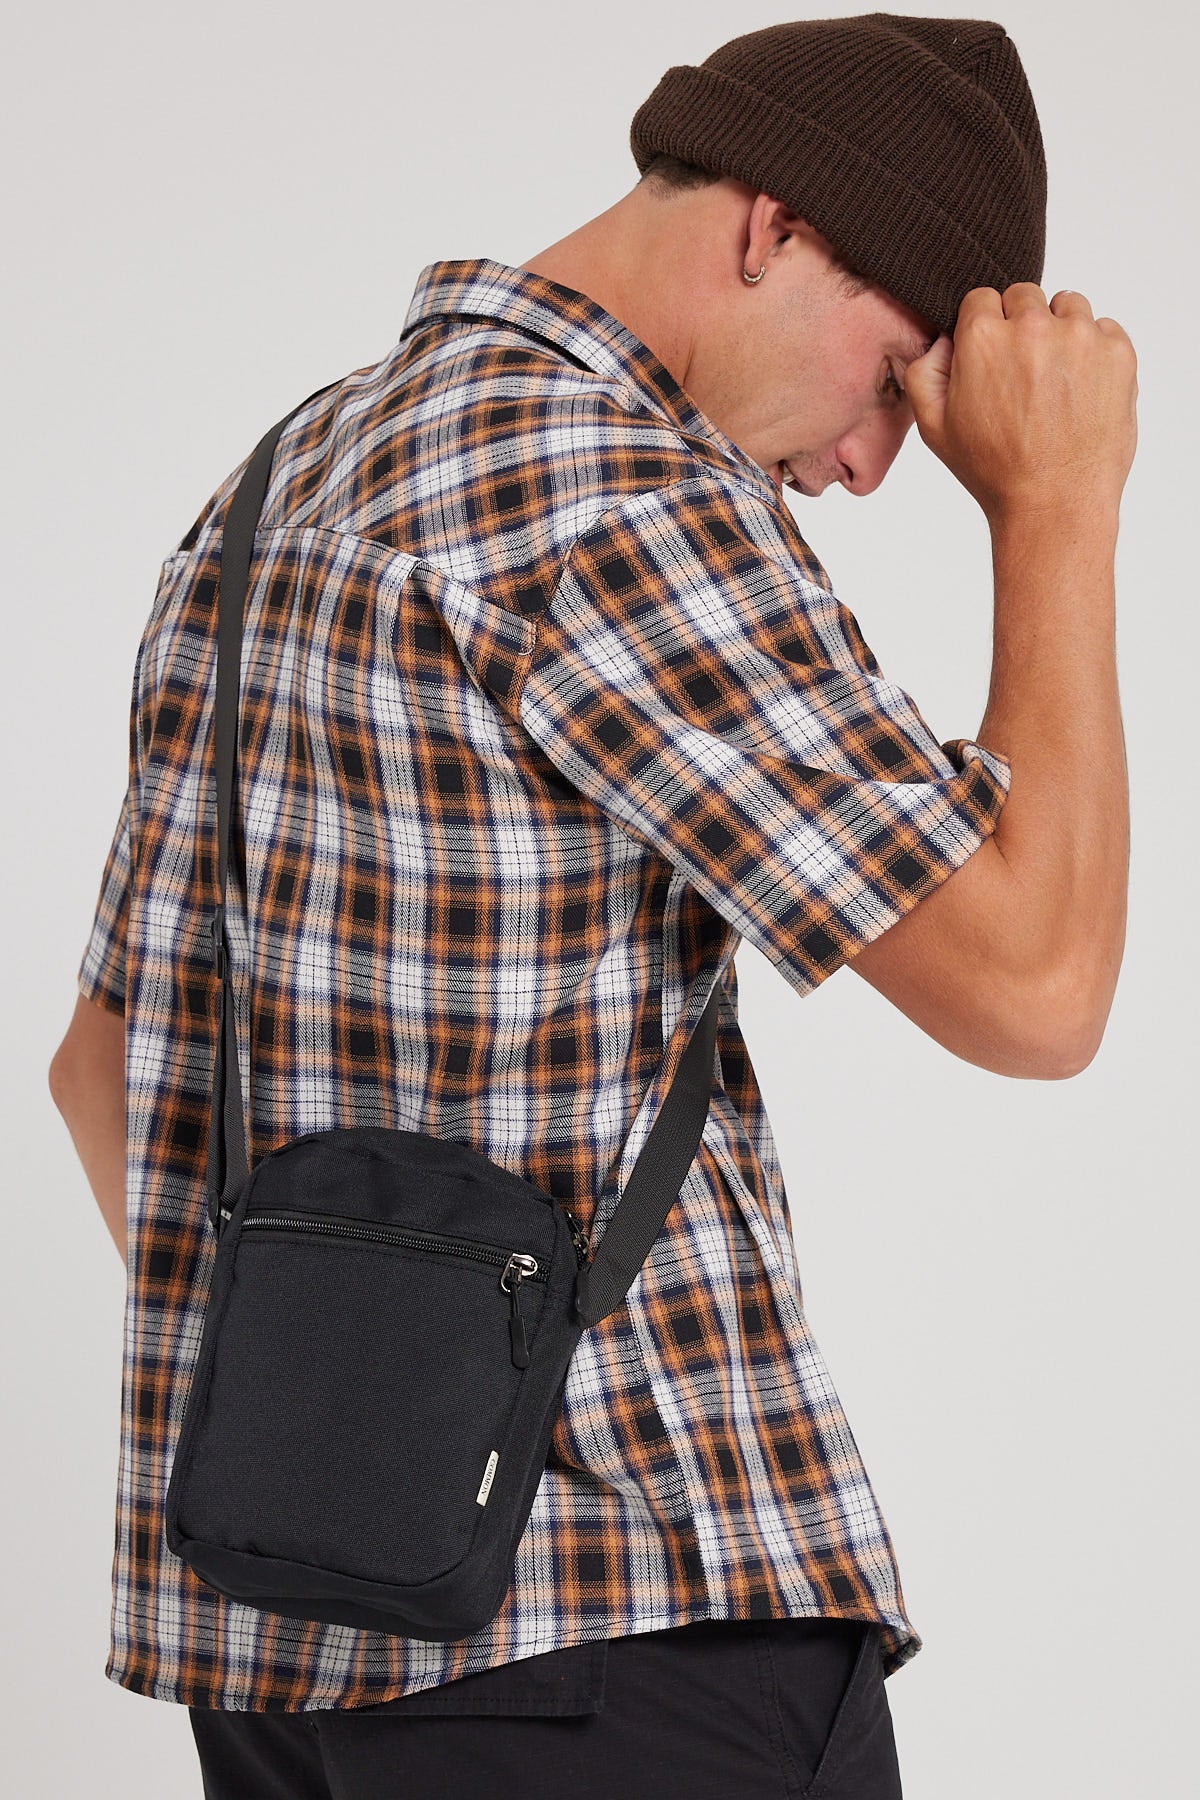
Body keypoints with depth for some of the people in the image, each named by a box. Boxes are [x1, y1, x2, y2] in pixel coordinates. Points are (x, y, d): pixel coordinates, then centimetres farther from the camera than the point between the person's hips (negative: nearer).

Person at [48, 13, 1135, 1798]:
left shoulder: (273, 492, 16)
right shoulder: (603, 483, -14)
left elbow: (106, 1059, 20)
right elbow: (1030, 983, -15)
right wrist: (1058, 506, -6)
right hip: (620, 1608, -9)